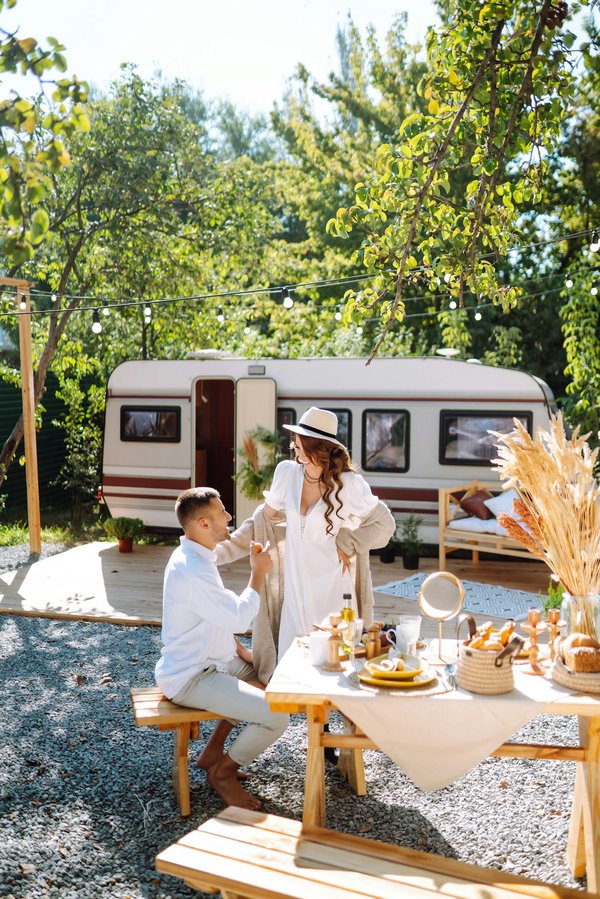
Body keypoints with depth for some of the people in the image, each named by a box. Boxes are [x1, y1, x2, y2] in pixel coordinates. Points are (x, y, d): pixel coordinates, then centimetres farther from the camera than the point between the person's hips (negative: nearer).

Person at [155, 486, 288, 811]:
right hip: (190, 679, -11)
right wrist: (258, 573, -10)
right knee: (276, 716, -19)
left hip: (207, 661, 11)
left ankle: (213, 752, 26)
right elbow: (239, 617, -23)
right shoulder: (191, 571, -28)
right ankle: (222, 772, 6)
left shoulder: (195, 558, 7)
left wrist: (240, 650, 11)